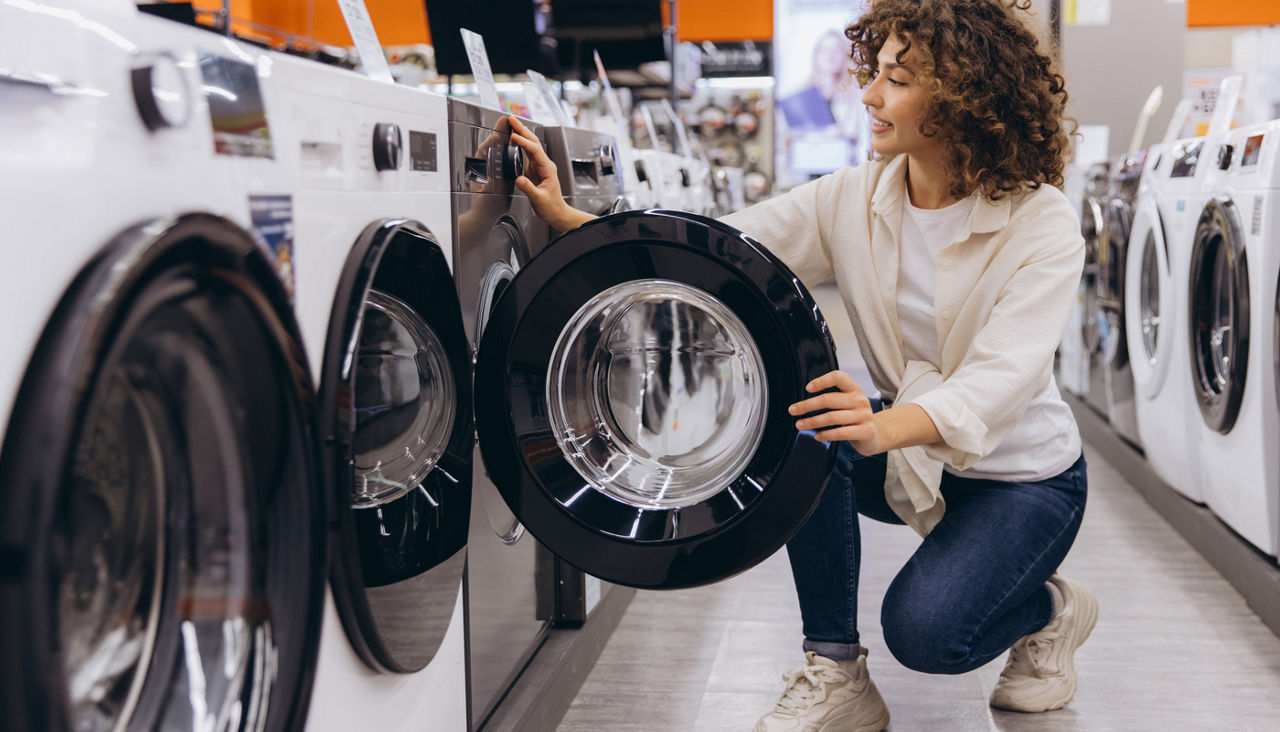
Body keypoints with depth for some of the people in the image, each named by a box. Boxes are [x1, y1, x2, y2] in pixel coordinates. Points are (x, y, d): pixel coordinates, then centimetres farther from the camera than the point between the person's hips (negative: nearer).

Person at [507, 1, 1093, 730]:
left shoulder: (1043, 224, -21)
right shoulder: (851, 200, -8)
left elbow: (1002, 376, -35)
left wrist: (888, 426, -55)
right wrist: (569, 218, -26)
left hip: (1023, 473, -5)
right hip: (909, 456, 5)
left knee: (922, 629, -27)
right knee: (802, 422, -27)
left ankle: (1050, 609, 9)